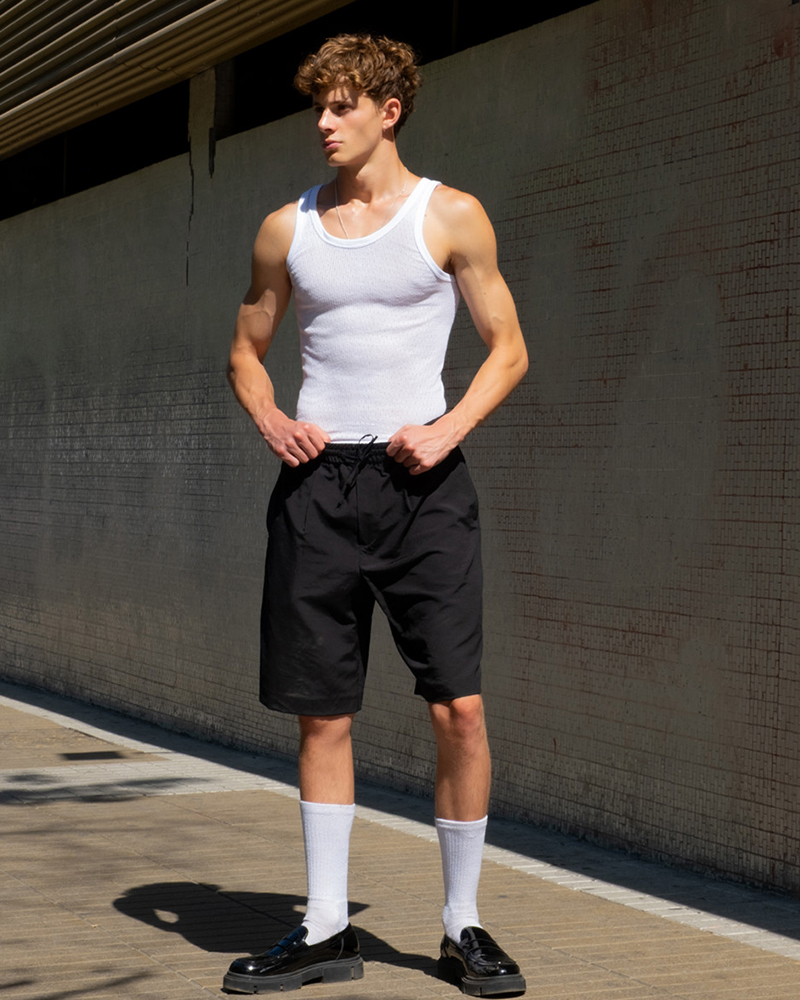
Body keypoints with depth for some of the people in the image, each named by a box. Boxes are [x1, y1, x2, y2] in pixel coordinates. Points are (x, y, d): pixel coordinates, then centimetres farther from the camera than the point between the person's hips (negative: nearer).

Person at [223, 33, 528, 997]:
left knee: (458, 706, -9)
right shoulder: (287, 228, 11)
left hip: (419, 481, -3)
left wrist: (450, 428, -10)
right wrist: (270, 420, -1)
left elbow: (508, 348, 6)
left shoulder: (451, 217, 3)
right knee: (323, 713, 5)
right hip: (318, 482, 3)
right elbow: (245, 350, 20)